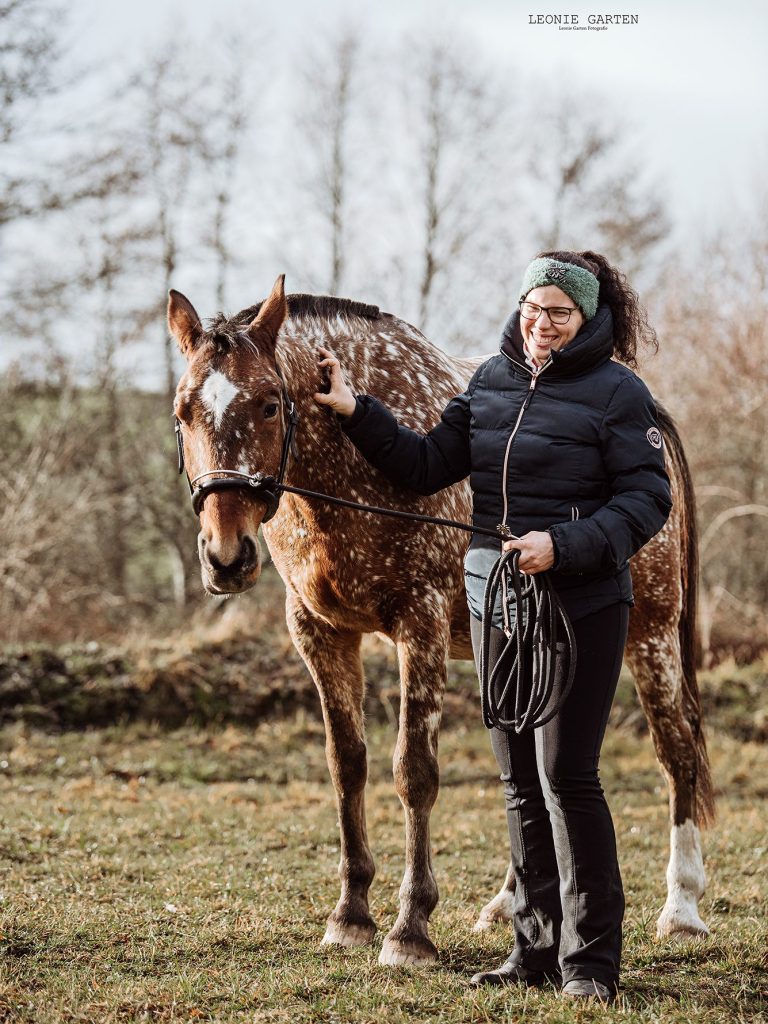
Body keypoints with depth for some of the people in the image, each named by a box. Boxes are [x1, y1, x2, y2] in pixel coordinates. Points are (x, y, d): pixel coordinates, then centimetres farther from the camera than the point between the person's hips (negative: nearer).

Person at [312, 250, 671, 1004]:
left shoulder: (616, 392, -8)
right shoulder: (491, 381, 9)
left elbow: (647, 499, -11)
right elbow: (427, 466, 8)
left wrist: (564, 544, -23)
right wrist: (355, 413, -2)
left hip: (581, 605, -6)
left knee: (566, 775, -8)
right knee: (519, 781, 11)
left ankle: (590, 957, 2)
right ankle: (537, 946, 21)